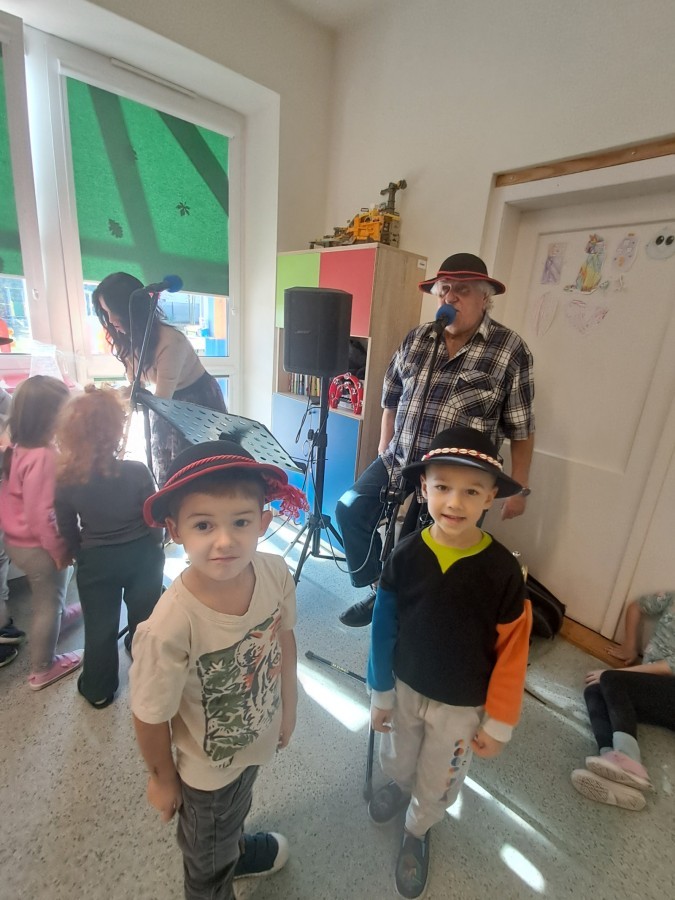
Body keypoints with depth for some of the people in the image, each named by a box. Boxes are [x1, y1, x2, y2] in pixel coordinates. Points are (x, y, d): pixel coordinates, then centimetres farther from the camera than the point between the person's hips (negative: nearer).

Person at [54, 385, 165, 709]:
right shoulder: (136, 472, -22)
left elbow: (67, 530, -3)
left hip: (95, 562, 1)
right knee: (144, 618, 22)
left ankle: (98, 689, 38)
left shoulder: (65, 480, -16)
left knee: (99, 626, 18)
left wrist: (81, 555, 15)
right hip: (142, 555, 0)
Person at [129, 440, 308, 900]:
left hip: (260, 737, 4)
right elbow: (151, 717, -22)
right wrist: (163, 779, -4)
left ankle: (237, 849, 71)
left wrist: (288, 707, 5)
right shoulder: (171, 626, -41)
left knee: (237, 811, 39)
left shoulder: (276, 574, -29)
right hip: (208, 767, -4)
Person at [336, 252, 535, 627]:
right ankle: (378, 589, 20)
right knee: (351, 508, -2)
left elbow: (521, 429, -6)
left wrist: (519, 488, -4)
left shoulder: (510, 349, -8)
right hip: (399, 459, 5)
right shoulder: (416, 339, 4)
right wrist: (384, 451, 13)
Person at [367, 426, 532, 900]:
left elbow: (512, 652, -13)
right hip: (405, 687, 2)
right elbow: (384, 629, -10)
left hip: (462, 704, -1)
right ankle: (398, 784, 65)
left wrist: (499, 723, -5)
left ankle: (416, 832, 56)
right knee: (396, 759, 29)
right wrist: (380, 694, -1)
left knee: (437, 783, 23)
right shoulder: (405, 555, -22)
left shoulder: (503, 570, -26)